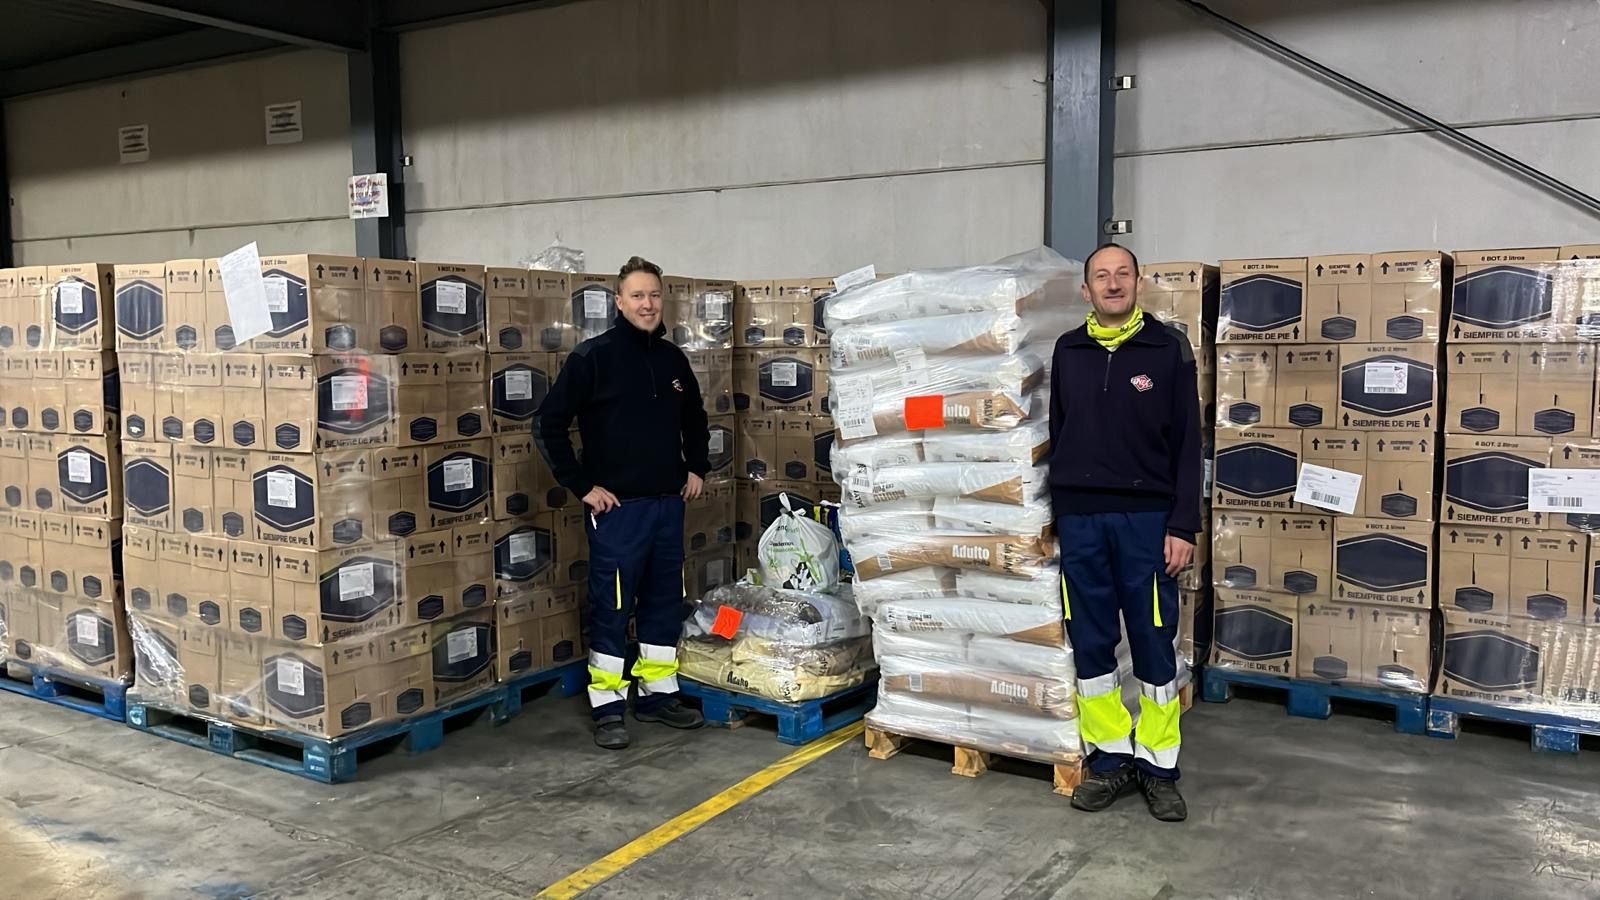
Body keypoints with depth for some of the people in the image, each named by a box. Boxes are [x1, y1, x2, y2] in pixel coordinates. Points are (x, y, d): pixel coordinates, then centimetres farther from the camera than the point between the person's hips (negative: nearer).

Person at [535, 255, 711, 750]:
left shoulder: (672, 358, 9)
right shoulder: (593, 356, -9)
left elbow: (694, 419, 26)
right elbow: (551, 423, -10)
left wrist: (696, 468, 15)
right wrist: (582, 485, -12)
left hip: (668, 503, 6)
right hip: (617, 506, -6)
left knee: (665, 602, 13)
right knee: (611, 607, 0)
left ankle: (658, 694, 26)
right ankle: (608, 707, 11)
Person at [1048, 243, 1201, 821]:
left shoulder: (1168, 348, 0)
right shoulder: (1068, 351, 8)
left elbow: (1187, 443, -3)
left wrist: (1183, 525, -8)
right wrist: (1055, 514, 10)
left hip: (1147, 518, -3)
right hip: (1080, 519, 3)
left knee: (1154, 644, 3)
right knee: (1091, 643, 7)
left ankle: (1159, 767, 14)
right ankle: (1110, 757, 19)